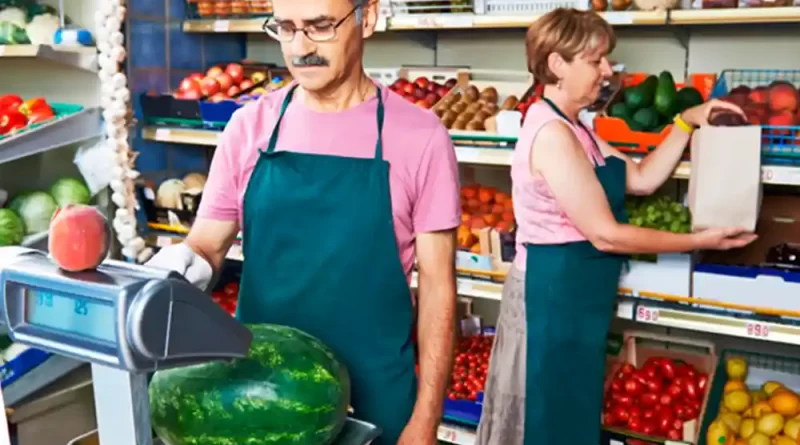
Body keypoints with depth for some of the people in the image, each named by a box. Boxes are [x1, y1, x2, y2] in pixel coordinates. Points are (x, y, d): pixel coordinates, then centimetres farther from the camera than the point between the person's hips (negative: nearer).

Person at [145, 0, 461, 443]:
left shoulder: (419, 135, -9)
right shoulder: (249, 126, -1)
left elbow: (437, 284, -7)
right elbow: (206, 245, 4)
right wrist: (185, 264, -19)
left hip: (373, 394, -2)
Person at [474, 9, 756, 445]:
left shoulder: (573, 130, 10)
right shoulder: (552, 133, -21)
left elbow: (643, 178, 13)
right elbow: (605, 234, -21)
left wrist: (686, 122, 5)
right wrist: (699, 241, -12)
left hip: (572, 299, 10)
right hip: (551, 296, -10)